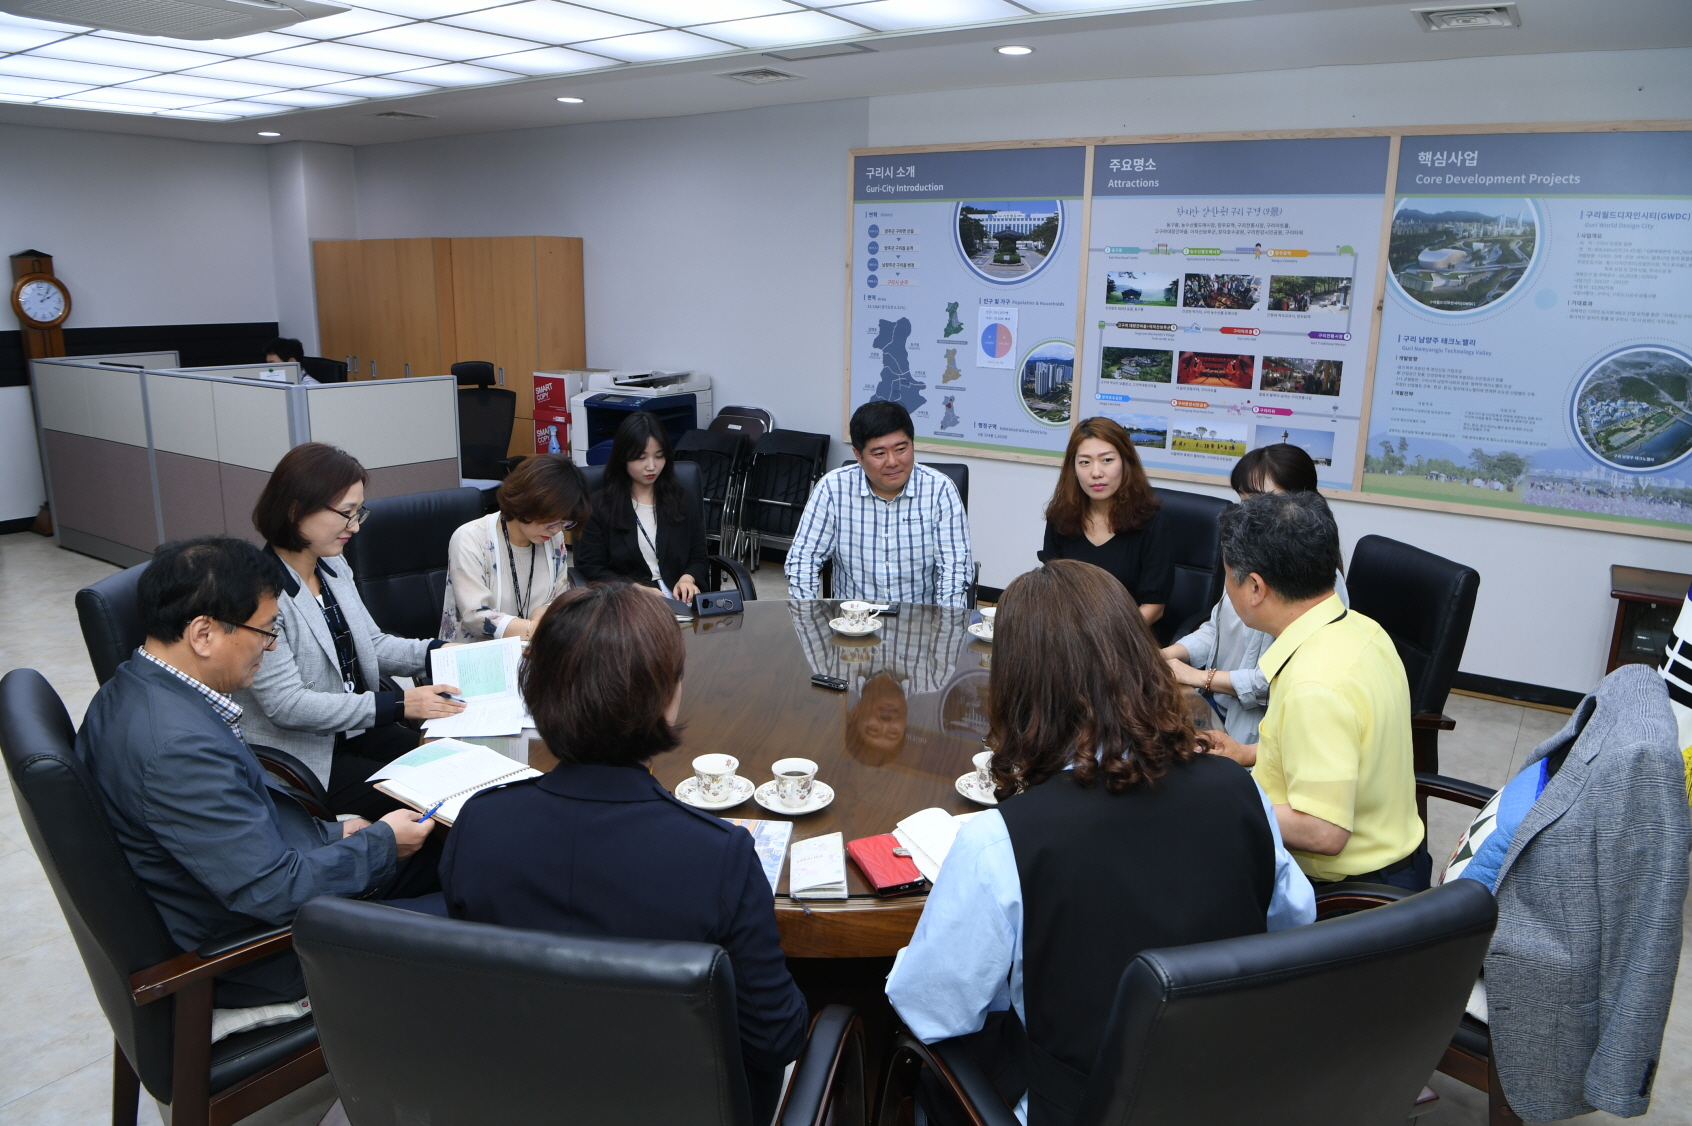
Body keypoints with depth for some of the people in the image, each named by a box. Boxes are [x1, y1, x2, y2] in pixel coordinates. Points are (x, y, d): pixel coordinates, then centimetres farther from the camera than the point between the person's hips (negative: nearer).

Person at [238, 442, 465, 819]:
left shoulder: (334, 567, 5)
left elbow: (371, 643, 16)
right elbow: (285, 705, -24)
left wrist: (435, 653, -3)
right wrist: (398, 704, -27)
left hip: (354, 730, 8)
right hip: (296, 756, -7)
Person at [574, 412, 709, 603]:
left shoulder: (684, 501, 14)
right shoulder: (600, 507, 5)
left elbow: (698, 558, 16)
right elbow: (591, 567, 2)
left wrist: (688, 579, -7)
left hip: (679, 600, 2)